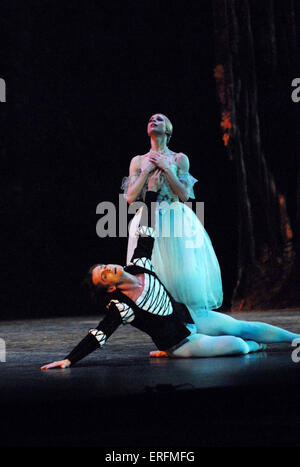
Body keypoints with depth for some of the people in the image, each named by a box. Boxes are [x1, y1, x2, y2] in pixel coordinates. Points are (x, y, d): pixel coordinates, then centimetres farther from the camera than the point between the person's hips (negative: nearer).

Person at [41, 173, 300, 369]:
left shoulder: (138, 265, -7)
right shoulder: (121, 307, -24)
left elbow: (147, 230, -1)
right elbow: (98, 336, -28)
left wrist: (152, 190, 1)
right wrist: (69, 360, -35)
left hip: (191, 316, 6)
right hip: (178, 343, -6)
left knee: (243, 327, 13)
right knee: (238, 347, -15)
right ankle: (256, 346, 19)